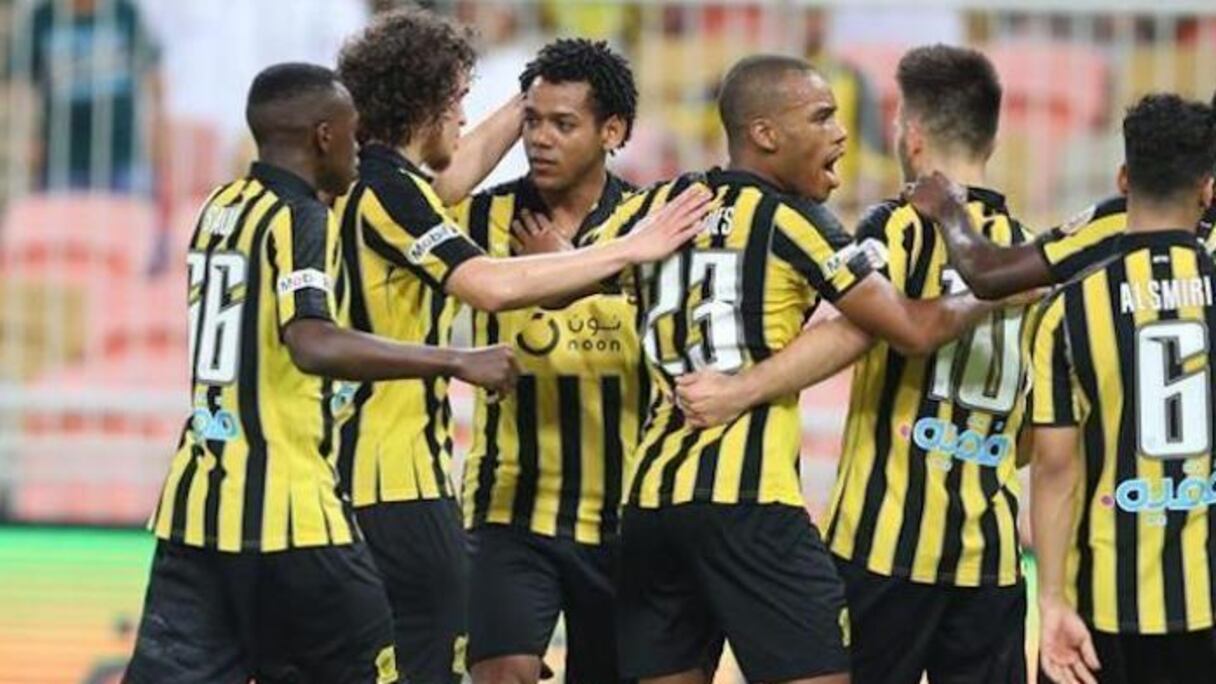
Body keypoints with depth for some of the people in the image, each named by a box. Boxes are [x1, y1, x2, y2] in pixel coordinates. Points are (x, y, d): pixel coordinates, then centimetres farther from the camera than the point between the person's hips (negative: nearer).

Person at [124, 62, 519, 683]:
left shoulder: (221, 208, 14)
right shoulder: (302, 221, -11)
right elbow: (313, 345, -28)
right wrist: (455, 363, -26)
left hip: (193, 499, 7)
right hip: (287, 512, -7)